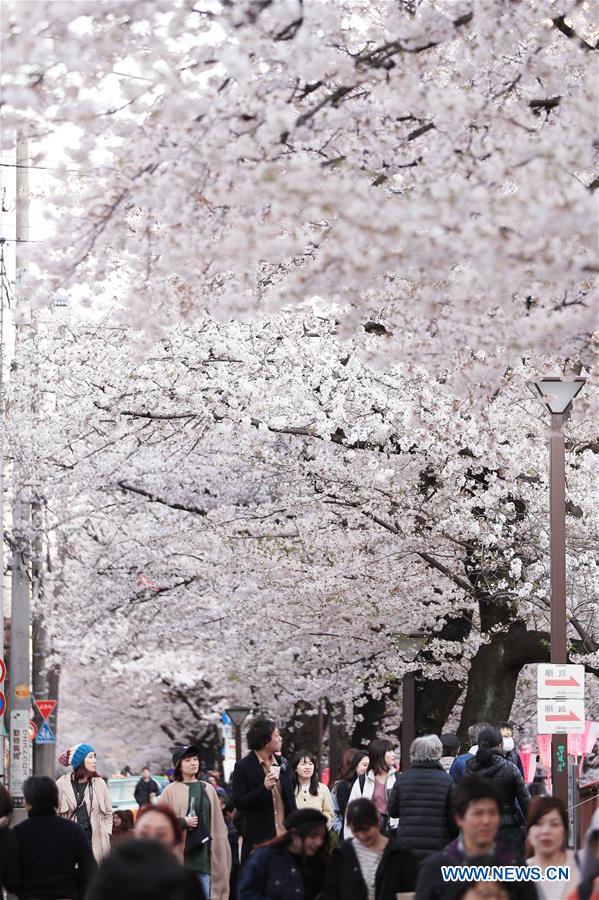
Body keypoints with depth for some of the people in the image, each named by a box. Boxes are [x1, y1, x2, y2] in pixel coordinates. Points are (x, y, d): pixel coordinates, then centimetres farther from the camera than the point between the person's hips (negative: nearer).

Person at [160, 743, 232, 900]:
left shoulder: (208, 789, 11)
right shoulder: (171, 791, -1)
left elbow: (217, 823, 13)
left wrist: (221, 850, 10)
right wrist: (183, 822, -14)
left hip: (204, 853, 4)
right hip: (180, 855, -3)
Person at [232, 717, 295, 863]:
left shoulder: (283, 764, 11)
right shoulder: (243, 767, -5)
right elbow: (238, 802, -8)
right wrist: (264, 788, -20)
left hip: (284, 834, 5)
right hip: (258, 838, -5)